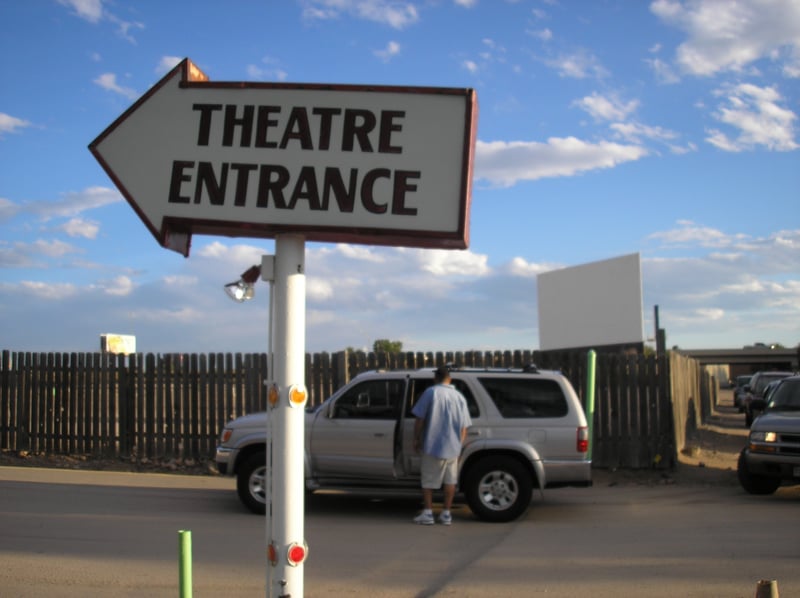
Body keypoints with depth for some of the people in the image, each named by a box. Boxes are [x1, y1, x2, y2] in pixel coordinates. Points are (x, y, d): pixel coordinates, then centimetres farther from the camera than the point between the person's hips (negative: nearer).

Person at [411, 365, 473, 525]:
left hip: (432, 446, -3)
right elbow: (464, 427, 6)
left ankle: (427, 514, 4)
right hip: (453, 447, 3)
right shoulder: (459, 397, 6)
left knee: (428, 480, 6)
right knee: (450, 480, 12)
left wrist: (417, 439, 2)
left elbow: (419, 419, -8)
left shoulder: (431, 392, -6)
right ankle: (446, 514, 13)